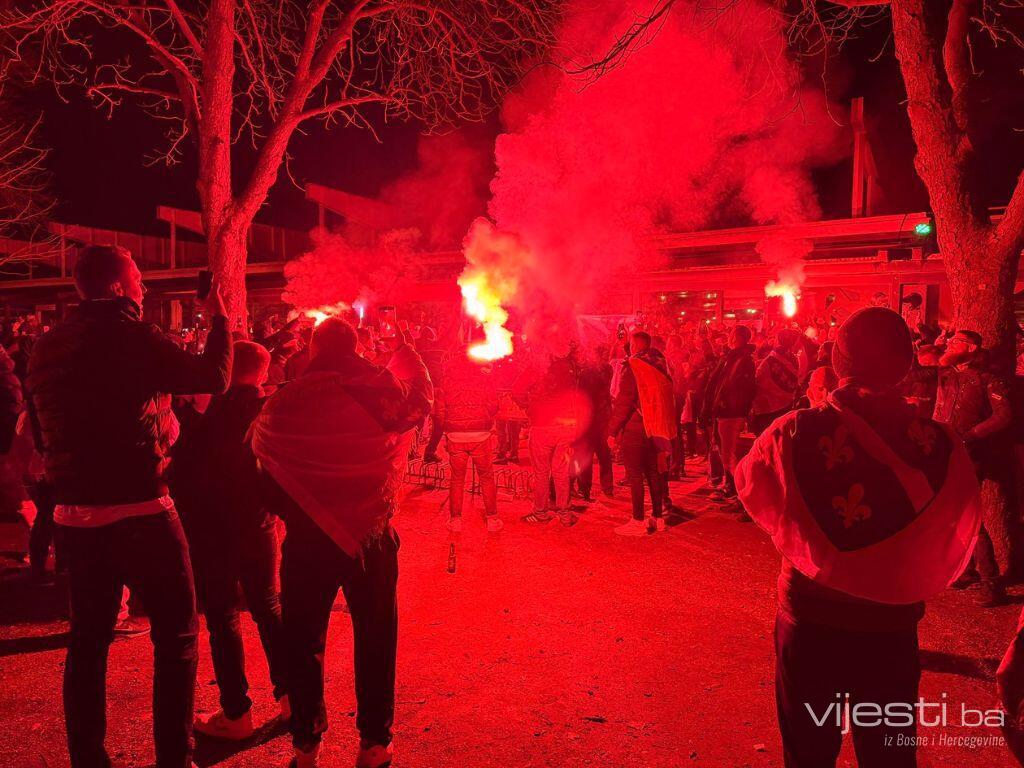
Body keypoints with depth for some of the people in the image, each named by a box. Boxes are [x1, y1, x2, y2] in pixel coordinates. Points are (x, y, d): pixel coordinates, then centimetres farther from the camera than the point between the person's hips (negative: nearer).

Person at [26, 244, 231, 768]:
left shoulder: (45, 347, 9)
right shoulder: (132, 337, -13)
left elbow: (51, 428, 20)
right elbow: (214, 376, -9)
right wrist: (218, 320, 4)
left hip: (75, 514, 7)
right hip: (140, 511, -7)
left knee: (87, 639, 16)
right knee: (176, 635, 5)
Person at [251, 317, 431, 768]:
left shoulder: (285, 404, -10)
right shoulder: (382, 394, -9)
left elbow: (265, 471, -2)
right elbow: (423, 394, 12)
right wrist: (399, 345, 20)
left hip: (306, 540, 0)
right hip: (371, 538, 1)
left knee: (303, 642, 15)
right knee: (375, 639, 15)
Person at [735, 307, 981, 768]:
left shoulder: (795, 435, -20)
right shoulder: (941, 446, -16)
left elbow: (748, 481, 1)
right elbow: (953, 548, -3)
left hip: (810, 620, -1)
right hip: (893, 628, 1)